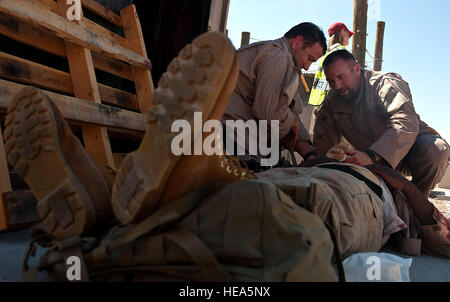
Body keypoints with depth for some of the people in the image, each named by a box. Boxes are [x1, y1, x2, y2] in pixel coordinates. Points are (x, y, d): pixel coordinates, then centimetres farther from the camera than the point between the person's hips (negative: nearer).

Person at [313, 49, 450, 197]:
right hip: (374, 161, 4)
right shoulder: (331, 102, 0)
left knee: (435, 149, -36)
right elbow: (323, 144, 1)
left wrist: (372, 156, -51)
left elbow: (406, 124, -36)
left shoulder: (386, 83, -18)